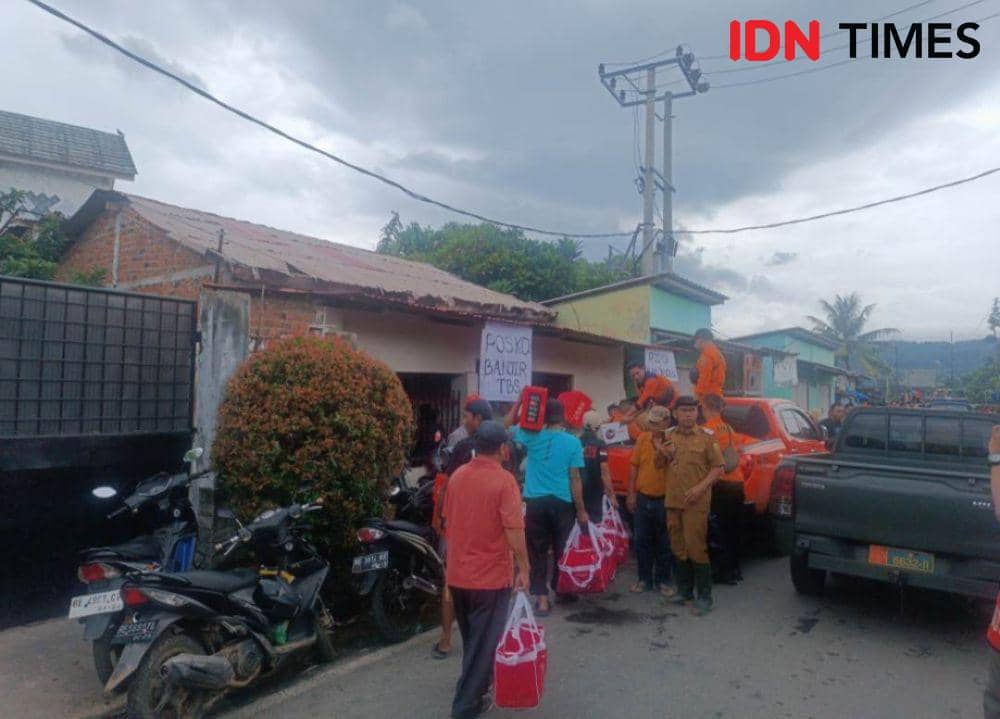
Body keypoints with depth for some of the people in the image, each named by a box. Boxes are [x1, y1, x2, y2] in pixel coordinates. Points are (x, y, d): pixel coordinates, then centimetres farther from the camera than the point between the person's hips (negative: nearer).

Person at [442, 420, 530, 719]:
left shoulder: (457, 476, 1)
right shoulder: (504, 480, -18)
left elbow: (448, 521, 10)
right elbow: (514, 531, -20)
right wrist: (524, 568, -10)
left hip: (457, 572, 6)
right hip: (490, 575, -6)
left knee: (471, 637, 25)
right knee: (483, 640, 9)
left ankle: (475, 682, 43)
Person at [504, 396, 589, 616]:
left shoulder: (532, 437, -2)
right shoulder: (573, 443, -5)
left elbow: (506, 426, 14)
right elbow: (575, 479, -4)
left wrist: (519, 402, 10)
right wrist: (581, 510, 3)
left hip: (535, 502, 0)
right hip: (562, 503, 0)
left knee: (537, 551, 6)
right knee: (561, 549, 15)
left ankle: (542, 598, 3)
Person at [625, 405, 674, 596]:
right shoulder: (643, 439, 2)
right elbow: (634, 467, 6)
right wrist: (631, 494, 5)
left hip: (664, 500, -3)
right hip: (643, 499, 4)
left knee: (664, 544, 11)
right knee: (641, 541, 12)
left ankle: (663, 581, 25)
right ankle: (645, 579, 26)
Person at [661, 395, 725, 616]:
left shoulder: (706, 437, -4)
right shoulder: (669, 436, 9)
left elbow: (718, 467, -5)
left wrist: (700, 488, -16)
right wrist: (663, 455, -3)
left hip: (696, 502, -5)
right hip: (673, 500, 5)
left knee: (696, 547, -5)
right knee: (678, 547, 13)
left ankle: (704, 596, 7)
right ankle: (684, 590, 27)